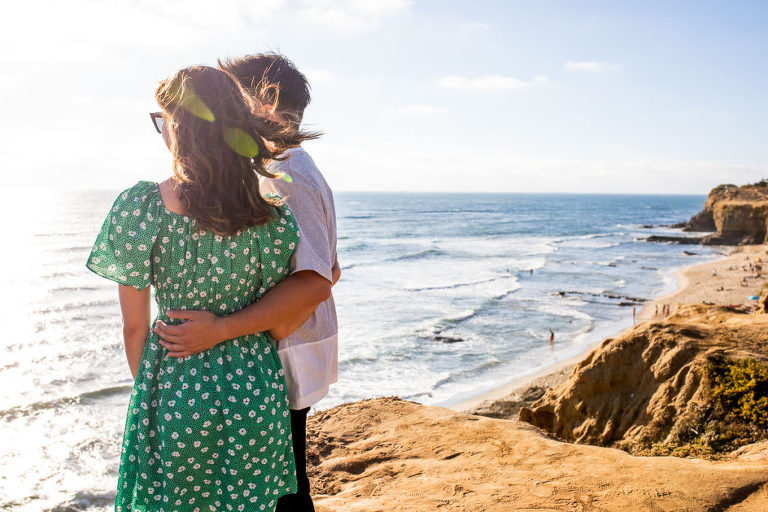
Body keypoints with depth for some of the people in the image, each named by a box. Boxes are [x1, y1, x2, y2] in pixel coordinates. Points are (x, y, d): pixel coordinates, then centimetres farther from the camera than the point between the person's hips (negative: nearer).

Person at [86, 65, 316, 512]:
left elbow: (136, 327, -7)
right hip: (255, 390, 1)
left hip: (175, 389, -1)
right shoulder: (273, 218, -12)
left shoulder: (137, 209, -16)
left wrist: (146, 388, 11)